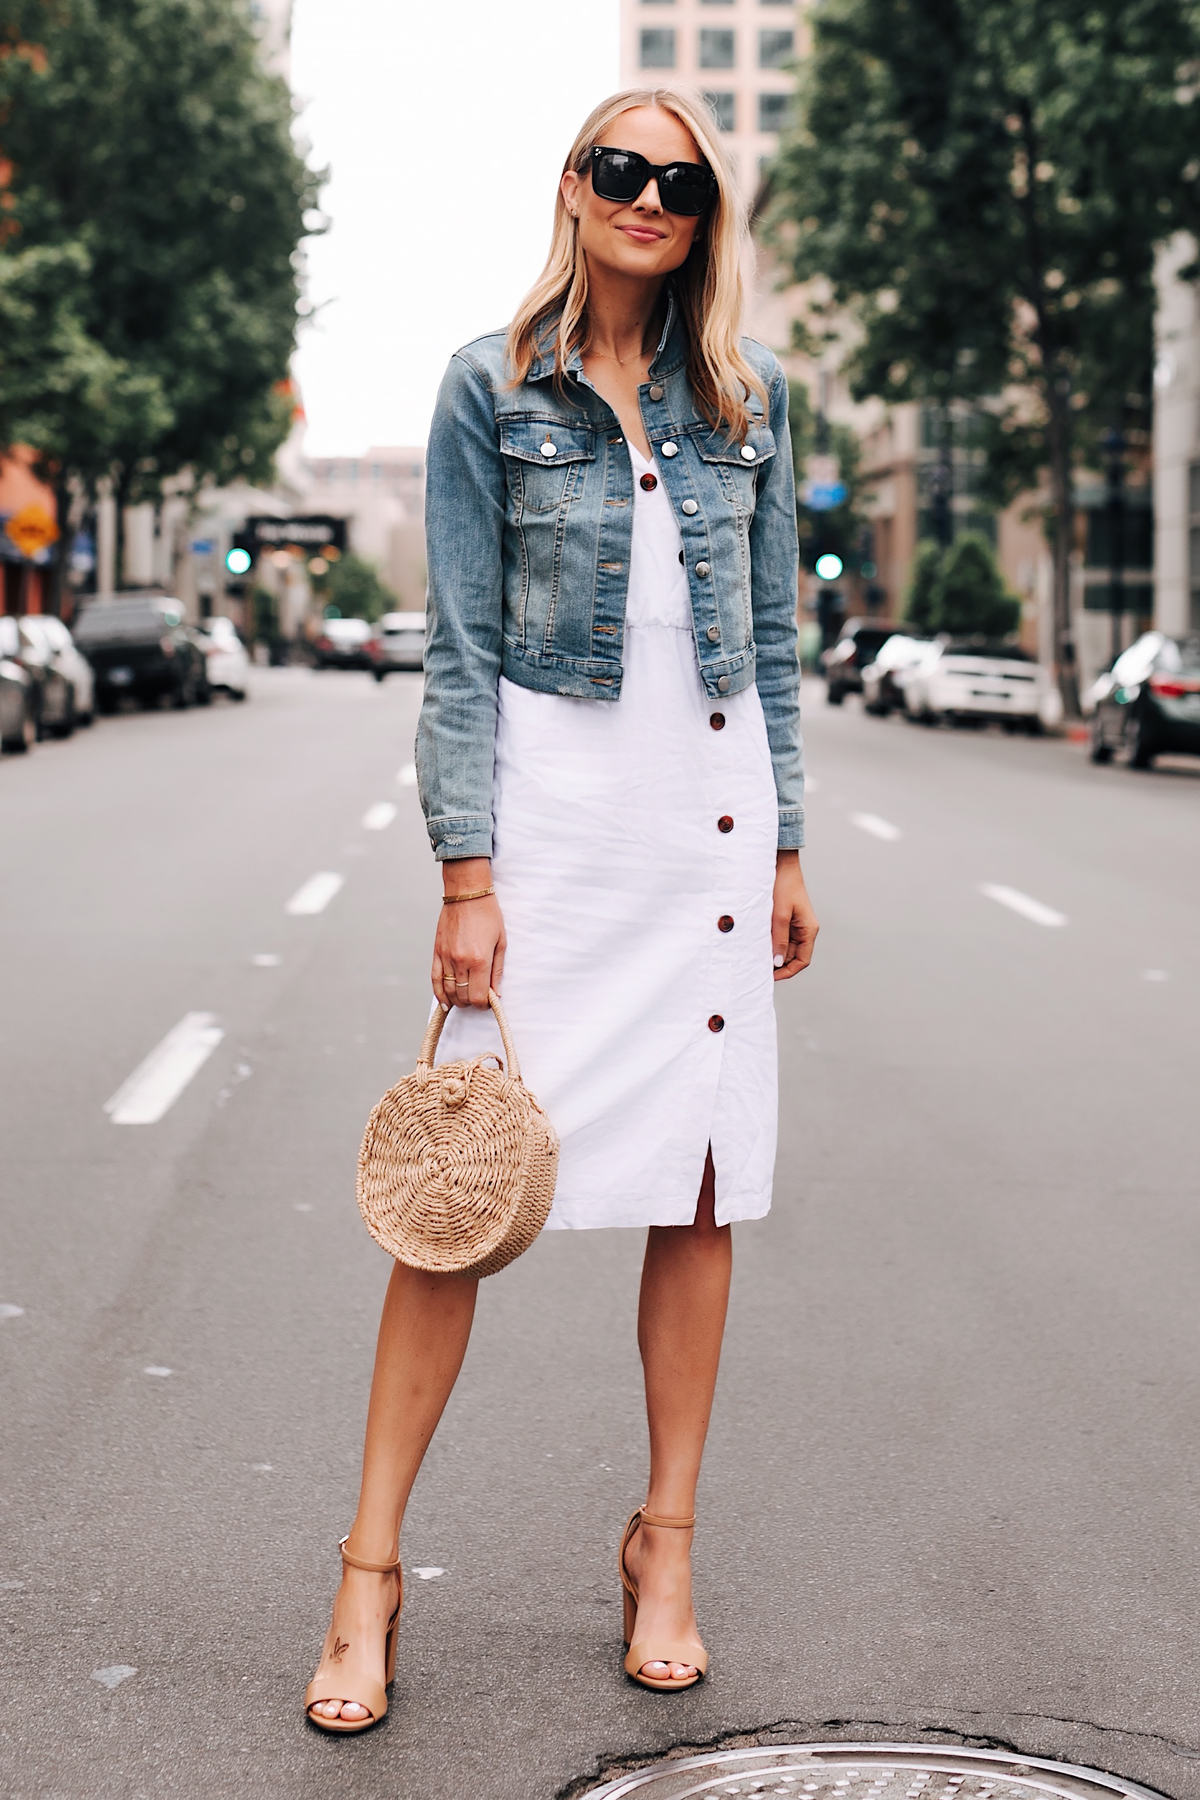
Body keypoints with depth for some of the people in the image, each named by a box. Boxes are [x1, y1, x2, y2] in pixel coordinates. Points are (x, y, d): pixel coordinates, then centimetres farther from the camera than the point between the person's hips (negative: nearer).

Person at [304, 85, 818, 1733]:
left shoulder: (750, 394, 10)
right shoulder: (491, 387, 1)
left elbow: (773, 636, 13)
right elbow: (461, 645, -3)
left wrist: (787, 848, 8)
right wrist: (467, 877, -9)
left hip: (710, 809, 3)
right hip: (548, 804, -3)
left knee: (700, 1191, 5)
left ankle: (666, 1545, 19)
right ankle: (371, 1565, 6)